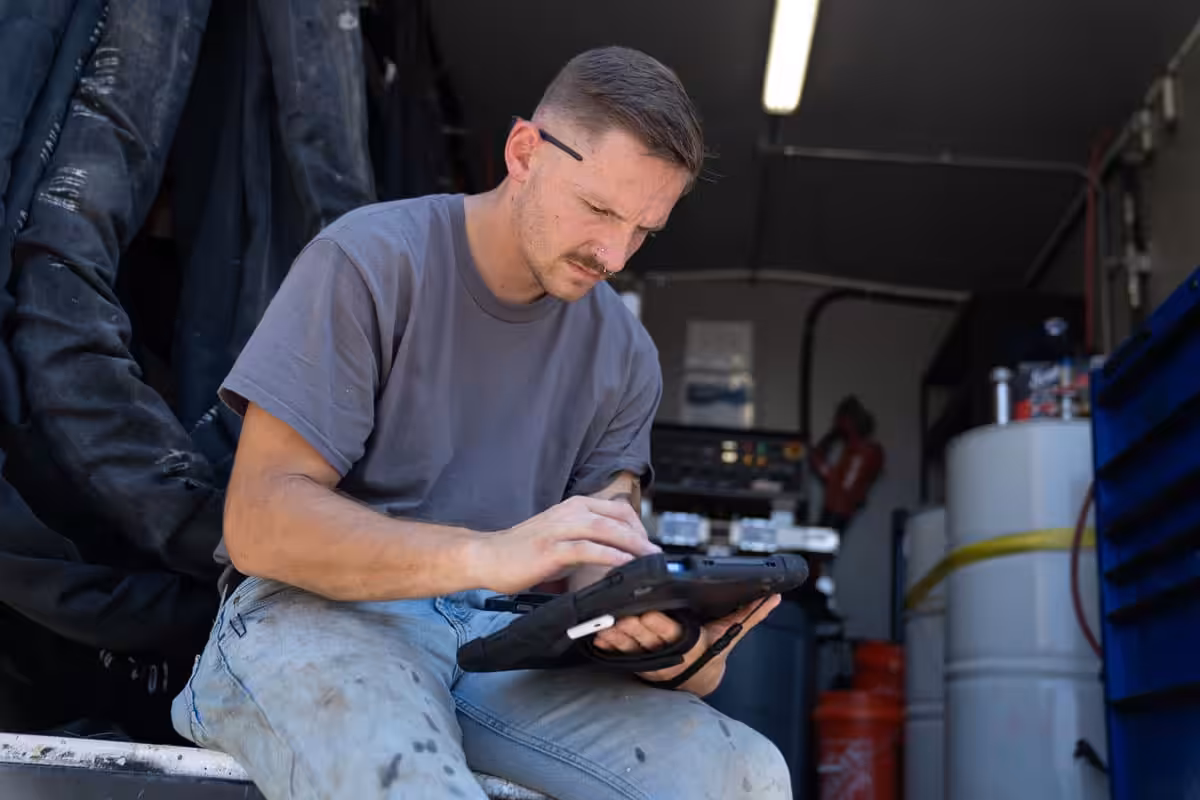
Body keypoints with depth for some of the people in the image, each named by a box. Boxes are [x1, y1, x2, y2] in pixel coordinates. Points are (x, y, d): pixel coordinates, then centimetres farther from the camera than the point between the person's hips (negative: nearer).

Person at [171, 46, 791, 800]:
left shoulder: (624, 353, 7)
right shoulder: (370, 260, -10)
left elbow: (594, 563, 4)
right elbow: (260, 522, -17)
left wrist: (640, 618, -22)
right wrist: (488, 555, -32)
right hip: (320, 611, -4)